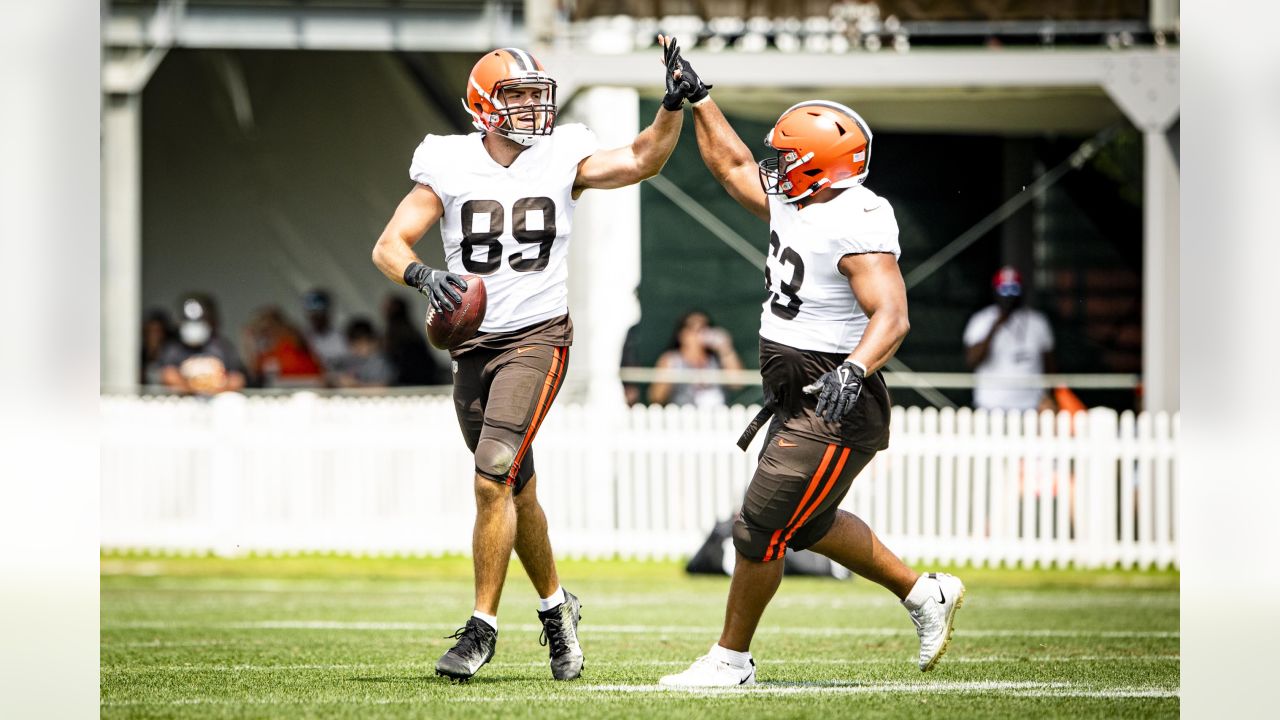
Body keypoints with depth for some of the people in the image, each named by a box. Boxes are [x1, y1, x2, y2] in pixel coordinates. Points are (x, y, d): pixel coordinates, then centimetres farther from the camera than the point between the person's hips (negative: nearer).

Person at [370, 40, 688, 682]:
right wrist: (424, 277, -26)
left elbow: (642, 160, -1)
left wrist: (674, 103, -16)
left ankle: (483, 625, -11)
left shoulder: (562, 159, -1)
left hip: (537, 338, -3)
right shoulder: (448, 166, -2)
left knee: (493, 479, -17)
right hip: (473, 342, 3)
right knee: (517, 490, 13)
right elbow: (388, 247, -5)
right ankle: (555, 605, 34)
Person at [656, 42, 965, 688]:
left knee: (761, 530, -3)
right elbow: (732, 166, 24)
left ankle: (732, 658, 12)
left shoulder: (856, 224, -22)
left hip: (836, 411, -10)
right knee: (809, 523, 22)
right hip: (799, 403, 10)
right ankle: (923, 593, 34)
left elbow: (891, 315, -31)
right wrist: (697, 98, 24)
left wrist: (854, 369, -47)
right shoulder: (795, 204, 6)